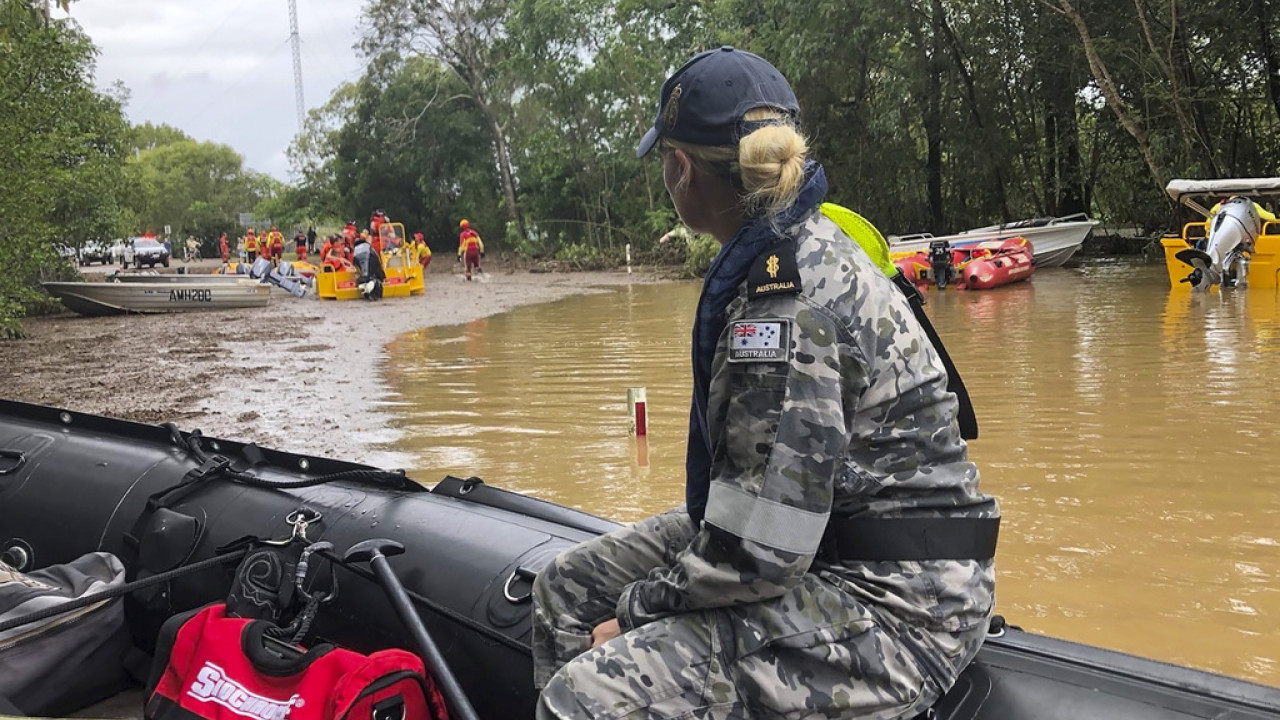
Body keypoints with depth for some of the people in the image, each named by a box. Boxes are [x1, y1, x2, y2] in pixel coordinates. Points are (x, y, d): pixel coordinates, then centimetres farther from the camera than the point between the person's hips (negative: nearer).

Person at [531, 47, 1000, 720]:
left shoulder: (782, 298, -24)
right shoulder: (810, 242, 8)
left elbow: (757, 551, -25)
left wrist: (636, 610, -9)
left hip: (892, 609, -10)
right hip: (832, 548, 10)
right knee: (565, 589, 12)